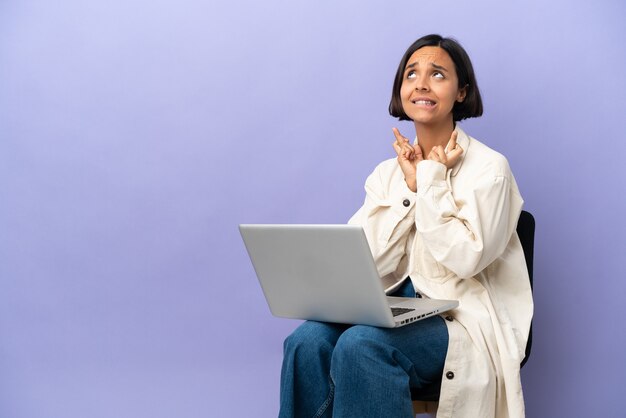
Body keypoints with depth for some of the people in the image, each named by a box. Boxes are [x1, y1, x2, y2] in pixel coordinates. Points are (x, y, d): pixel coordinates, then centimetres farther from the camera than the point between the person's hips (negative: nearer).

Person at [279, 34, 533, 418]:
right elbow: (372, 262, -1)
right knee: (308, 340, -25)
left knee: (361, 345, -32)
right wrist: (409, 186, -6)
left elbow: (466, 259, -16)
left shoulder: (488, 167, -4)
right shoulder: (388, 172, 11)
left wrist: (433, 178, -11)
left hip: (466, 324, -4)